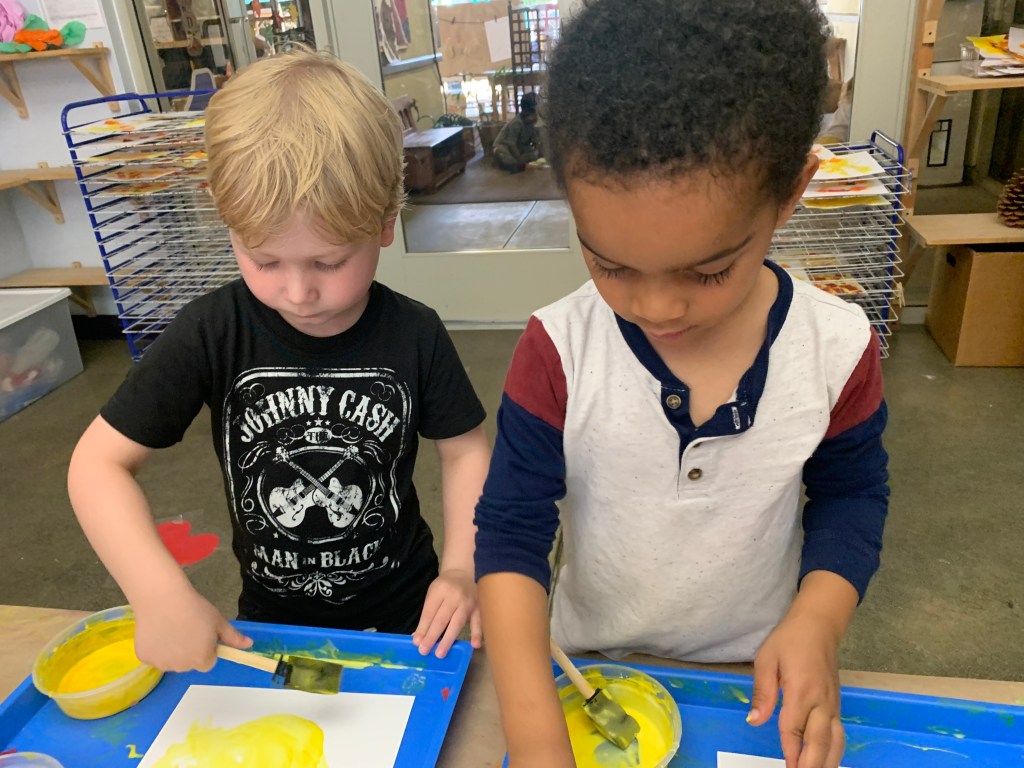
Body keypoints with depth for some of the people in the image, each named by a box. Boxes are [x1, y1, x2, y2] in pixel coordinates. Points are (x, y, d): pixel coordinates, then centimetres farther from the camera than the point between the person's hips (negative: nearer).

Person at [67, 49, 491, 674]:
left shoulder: (415, 334, -19)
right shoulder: (213, 333, -20)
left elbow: (465, 448, -7)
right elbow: (100, 462, -17)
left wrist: (461, 568, -18)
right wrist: (160, 594, -30)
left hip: (403, 614, 0)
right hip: (270, 621, 1)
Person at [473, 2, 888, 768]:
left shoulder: (838, 348, -20)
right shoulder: (558, 352, -25)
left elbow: (851, 493, -4)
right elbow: (511, 530, -21)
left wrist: (819, 619, -20)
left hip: (752, 675, 1)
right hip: (591, 664, 0)